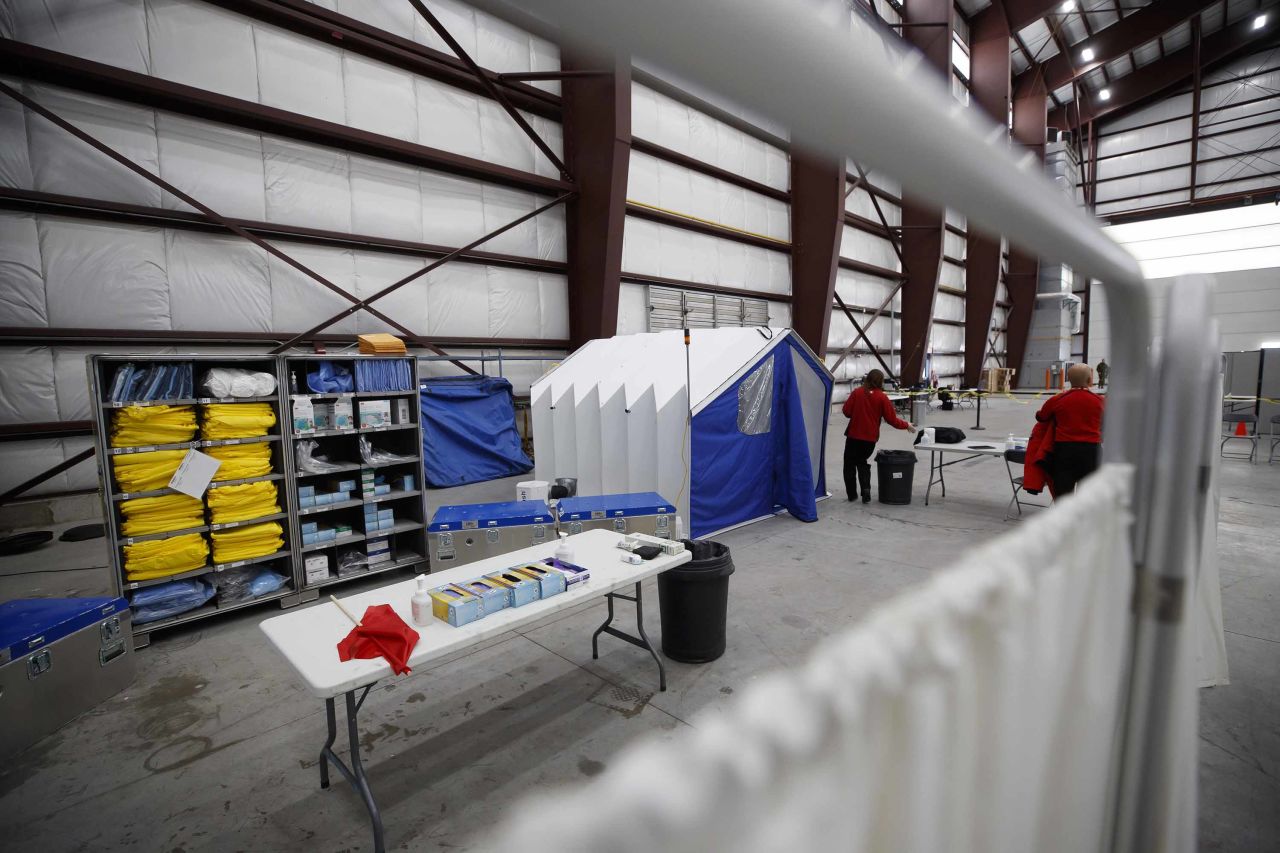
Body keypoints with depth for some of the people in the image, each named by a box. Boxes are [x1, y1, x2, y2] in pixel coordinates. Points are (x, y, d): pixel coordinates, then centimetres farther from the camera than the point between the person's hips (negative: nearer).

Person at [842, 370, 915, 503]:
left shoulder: (857, 392, -4)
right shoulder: (882, 397, -4)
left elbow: (846, 411, -4)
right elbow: (891, 419, -3)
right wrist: (906, 425, 12)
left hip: (854, 435, -1)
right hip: (870, 437, 1)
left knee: (850, 463, 14)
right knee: (862, 462, 20)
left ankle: (851, 494, 15)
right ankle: (866, 489, 3)